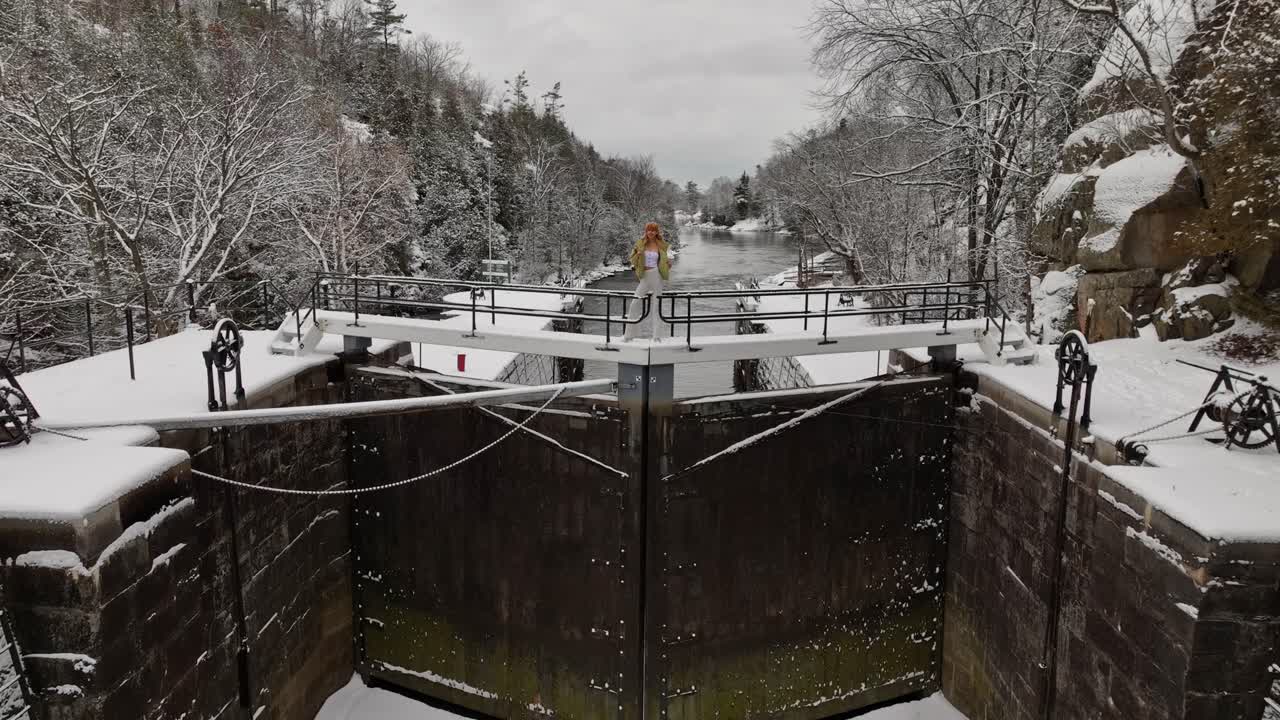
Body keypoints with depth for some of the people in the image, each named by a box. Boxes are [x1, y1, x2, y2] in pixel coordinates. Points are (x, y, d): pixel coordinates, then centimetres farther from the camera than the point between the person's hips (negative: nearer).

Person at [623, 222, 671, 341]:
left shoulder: (661, 245, 3)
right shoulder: (640, 244, 3)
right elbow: (633, 260, 3)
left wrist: (668, 263, -8)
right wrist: (638, 254, -17)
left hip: (656, 276, -1)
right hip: (644, 277, 1)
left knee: (656, 305, 4)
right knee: (635, 304, 0)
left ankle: (657, 335, 11)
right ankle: (629, 334, 10)